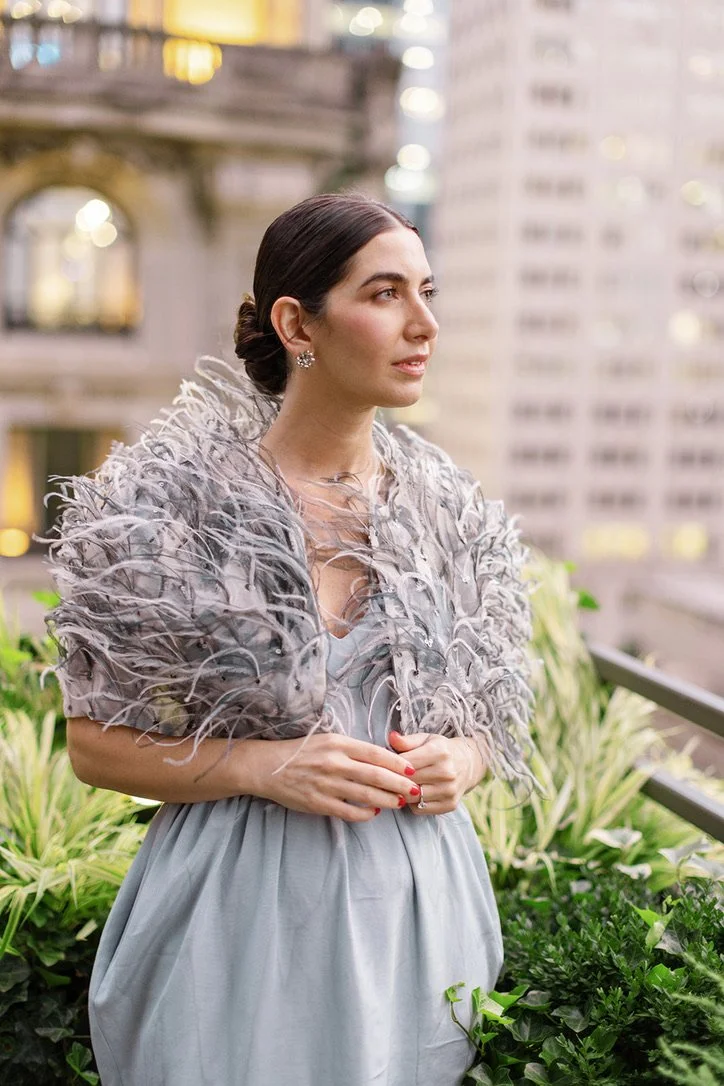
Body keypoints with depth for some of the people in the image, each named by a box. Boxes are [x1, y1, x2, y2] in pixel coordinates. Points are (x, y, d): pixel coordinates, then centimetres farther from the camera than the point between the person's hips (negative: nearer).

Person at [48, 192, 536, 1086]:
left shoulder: (452, 512, 2)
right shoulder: (174, 501, -10)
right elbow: (95, 743, -6)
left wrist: (461, 760, -8)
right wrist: (259, 765, -20)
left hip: (417, 903, 4)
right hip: (239, 905, -3)